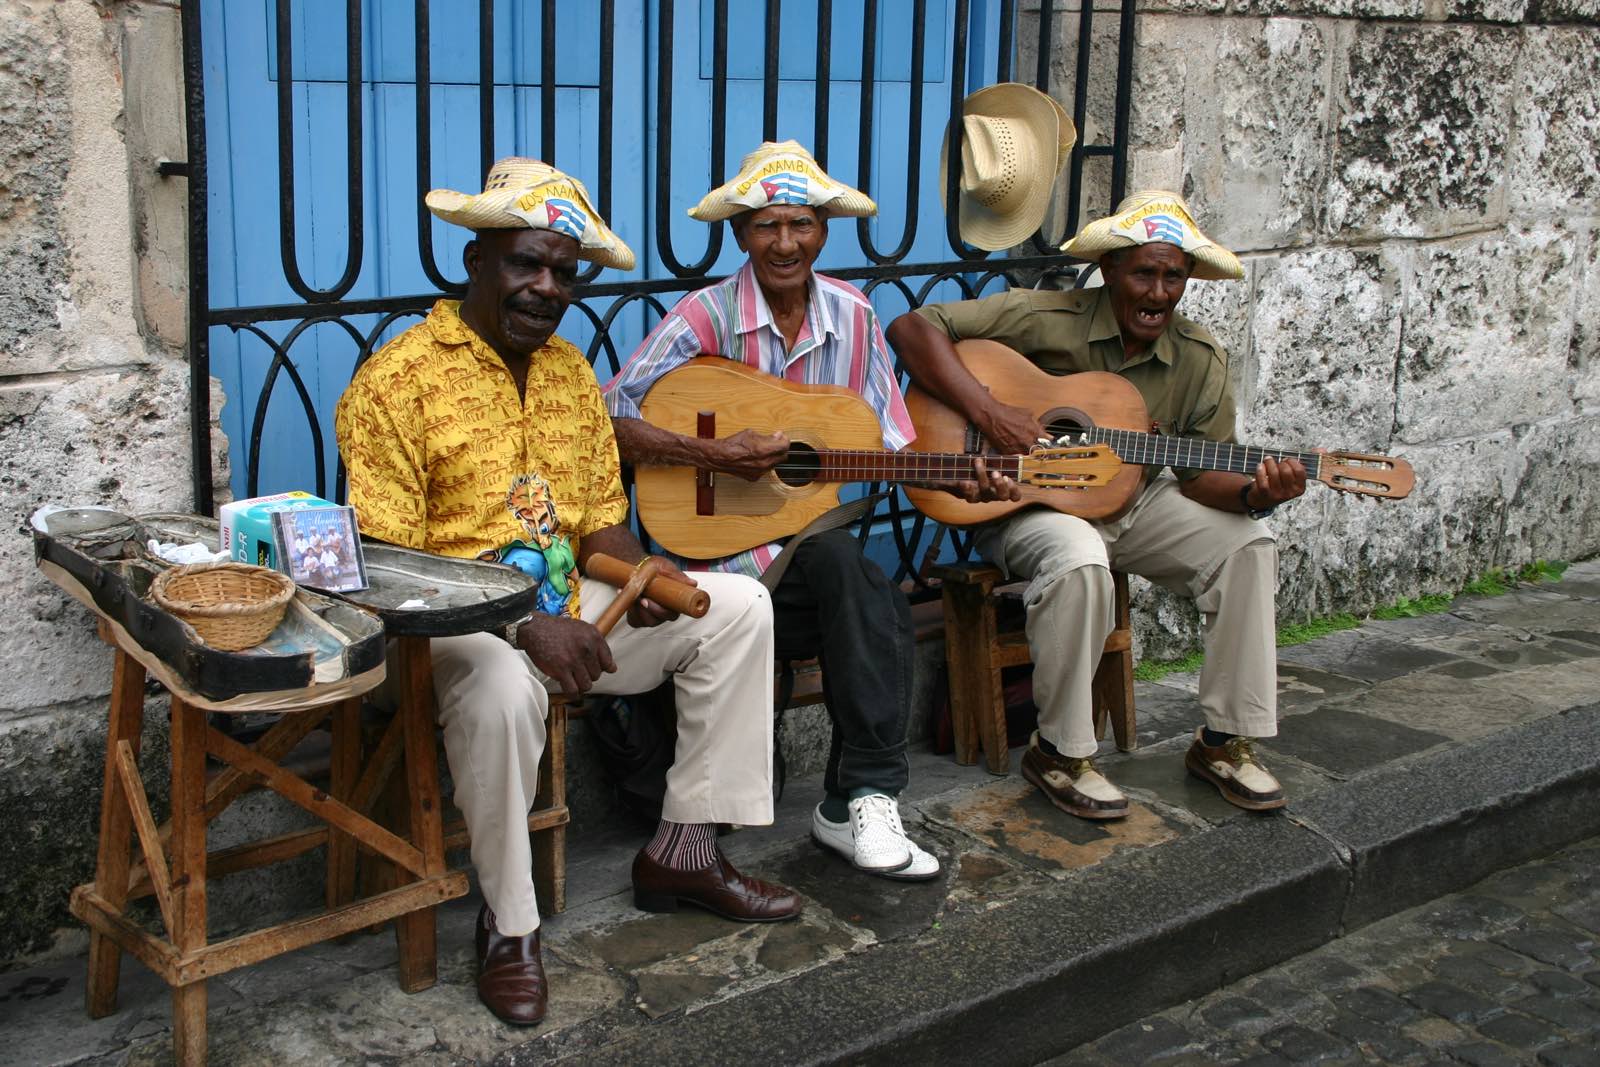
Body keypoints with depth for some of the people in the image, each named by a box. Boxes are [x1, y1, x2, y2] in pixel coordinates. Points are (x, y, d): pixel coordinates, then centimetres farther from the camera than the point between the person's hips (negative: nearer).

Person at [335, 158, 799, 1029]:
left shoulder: (570, 373, 10)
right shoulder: (395, 382, -13)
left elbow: (600, 518, 13)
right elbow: (387, 562, -18)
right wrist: (522, 624, -28)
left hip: (565, 601, 7)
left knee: (738, 607, -1)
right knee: (502, 686, -40)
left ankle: (683, 849, 3)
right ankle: (508, 924, -18)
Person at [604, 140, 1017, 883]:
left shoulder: (851, 316, 6)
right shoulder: (705, 318, -9)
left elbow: (889, 445, 8)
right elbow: (607, 423, -15)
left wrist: (957, 481, -10)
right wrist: (712, 455, -24)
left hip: (813, 541, 5)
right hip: (720, 547, -5)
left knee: (881, 611, -26)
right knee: (837, 560, -32)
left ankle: (853, 806, -12)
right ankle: (869, 791, -21)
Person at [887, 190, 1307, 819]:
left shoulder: (1200, 360, -1)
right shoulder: (1046, 320, -15)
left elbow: (1201, 475, 0)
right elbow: (913, 327, -18)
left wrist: (1253, 494, -23)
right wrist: (987, 412, -28)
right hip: (1028, 504, -5)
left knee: (1247, 543, -13)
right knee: (1079, 561, -37)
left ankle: (1226, 739, -2)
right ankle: (1059, 750, -18)